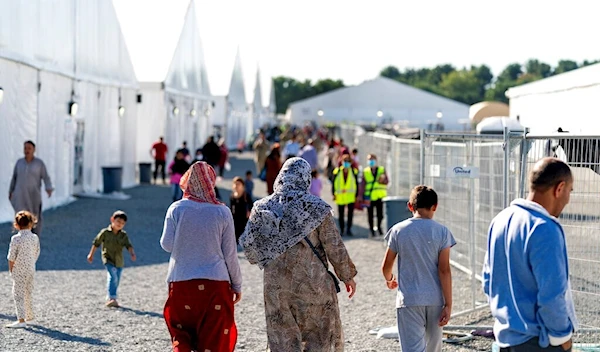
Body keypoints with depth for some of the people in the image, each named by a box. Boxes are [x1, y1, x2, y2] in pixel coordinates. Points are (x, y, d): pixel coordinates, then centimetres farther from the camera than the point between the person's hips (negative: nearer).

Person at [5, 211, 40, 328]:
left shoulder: (16, 238, -14)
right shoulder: (35, 238, -1)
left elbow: (11, 257, -11)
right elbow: (36, 254, 6)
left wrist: (11, 270, 1)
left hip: (19, 271, -5)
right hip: (31, 269, 5)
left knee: (19, 294, -3)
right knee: (28, 293, 19)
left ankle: (21, 320, -9)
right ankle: (29, 316, 31)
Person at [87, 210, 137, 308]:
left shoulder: (123, 235, 3)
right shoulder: (105, 232, -5)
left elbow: (128, 245, -7)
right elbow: (96, 243, 4)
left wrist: (132, 253, -27)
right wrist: (91, 254, 7)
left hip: (119, 261, 5)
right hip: (108, 259, -5)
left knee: (116, 281, 10)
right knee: (112, 276, -23)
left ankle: (109, 299, 26)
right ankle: (112, 298, -29)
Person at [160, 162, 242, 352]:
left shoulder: (177, 208, -2)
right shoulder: (222, 212, -2)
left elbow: (167, 245, -2)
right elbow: (230, 254, 1)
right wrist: (237, 286, 11)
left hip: (181, 281, 1)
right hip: (216, 283, -1)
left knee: (181, 336, 14)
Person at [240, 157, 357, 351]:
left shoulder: (263, 207, -1)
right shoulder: (316, 207, -7)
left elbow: (247, 244, -1)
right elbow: (334, 246, -5)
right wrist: (347, 275, 6)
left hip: (276, 285, 2)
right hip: (312, 282, -2)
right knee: (318, 336, 11)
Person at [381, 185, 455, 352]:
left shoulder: (399, 230, -2)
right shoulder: (442, 232, -4)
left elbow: (386, 266, 4)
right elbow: (444, 270, -8)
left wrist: (389, 280, 27)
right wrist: (448, 304, -5)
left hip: (409, 300, -1)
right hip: (435, 300, 2)